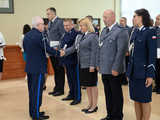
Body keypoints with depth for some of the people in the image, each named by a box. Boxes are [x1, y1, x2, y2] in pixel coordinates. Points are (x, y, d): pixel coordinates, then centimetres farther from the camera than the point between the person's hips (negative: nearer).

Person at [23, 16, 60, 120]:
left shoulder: (27, 35, 8)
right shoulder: (39, 36, -18)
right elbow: (47, 49, -14)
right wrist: (58, 53, 0)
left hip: (29, 67, 9)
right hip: (38, 68, -9)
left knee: (32, 90, 16)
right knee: (37, 91, -1)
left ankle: (32, 112, 27)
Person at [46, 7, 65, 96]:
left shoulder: (59, 22, -10)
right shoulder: (50, 23, 14)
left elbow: (63, 36, -15)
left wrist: (58, 47, -19)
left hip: (58, 49, -8)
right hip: (51, 49, 8)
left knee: (60, 69, 0)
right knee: (55, 69, 14)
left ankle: (60, 89, 9)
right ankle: (56, 88, 24)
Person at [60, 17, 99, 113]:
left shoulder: (93, 36, -12)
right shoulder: (80, 36, 12)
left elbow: (94, 52, -16)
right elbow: (74, 47, 12)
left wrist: (92, 65, -19)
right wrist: (65, 52, -4)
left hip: (90, 65, -8)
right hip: (82, 65, 8)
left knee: (93, 85, 2)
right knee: (87, 85, 15)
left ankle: (94, 106, 13)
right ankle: (90, 104, 26)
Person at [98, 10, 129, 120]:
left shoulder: (121, 31, -12)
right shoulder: (104, 30, 14)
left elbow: (121, 51, -17)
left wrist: (115, 68, -19)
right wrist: (99, 64, 13)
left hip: (114, 70, -7)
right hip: (104, 69, 7)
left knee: (116, 94, 6)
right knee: (108, 93, 16)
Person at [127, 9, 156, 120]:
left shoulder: (150, 32, -10)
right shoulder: (135, 32, 11)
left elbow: (152, 55, -12)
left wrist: (150, 74, -16)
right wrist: (129, 72, 14)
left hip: (143, 72, -7)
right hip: (133, 71, 7)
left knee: (145, 101, 5)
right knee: (136, 100, 14)